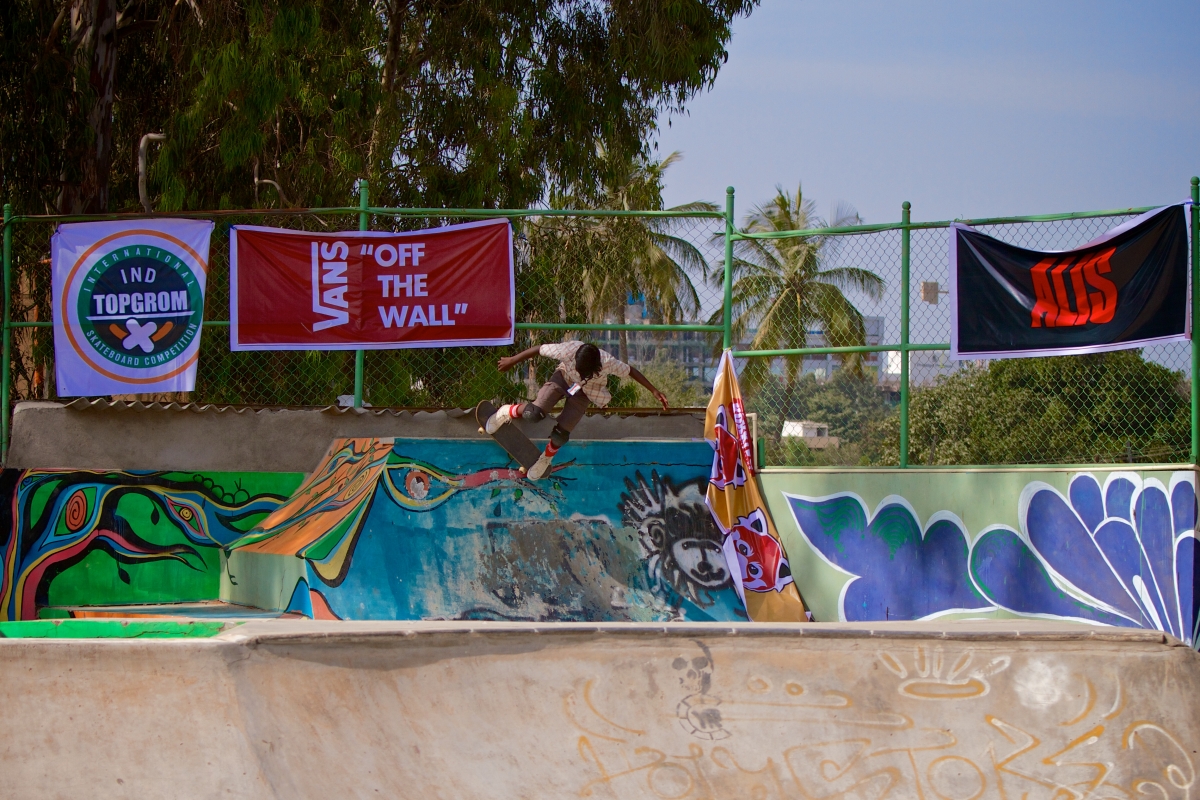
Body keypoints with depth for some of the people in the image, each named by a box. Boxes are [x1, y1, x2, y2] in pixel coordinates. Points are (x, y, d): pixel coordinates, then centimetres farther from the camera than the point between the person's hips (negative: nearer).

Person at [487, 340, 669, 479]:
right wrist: (512, 361, -10)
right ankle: (507, 412, 11)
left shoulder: (608, 363, -37)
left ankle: (546, 459, 26)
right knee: (535, 413, -23)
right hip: (563, 377, 0)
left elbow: (631, 371, -20)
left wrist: (654, 390, -20)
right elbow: (537, 350, -23)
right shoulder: (568, 350, -38)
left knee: (561, 434, -8)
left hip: (586, 392, 0)